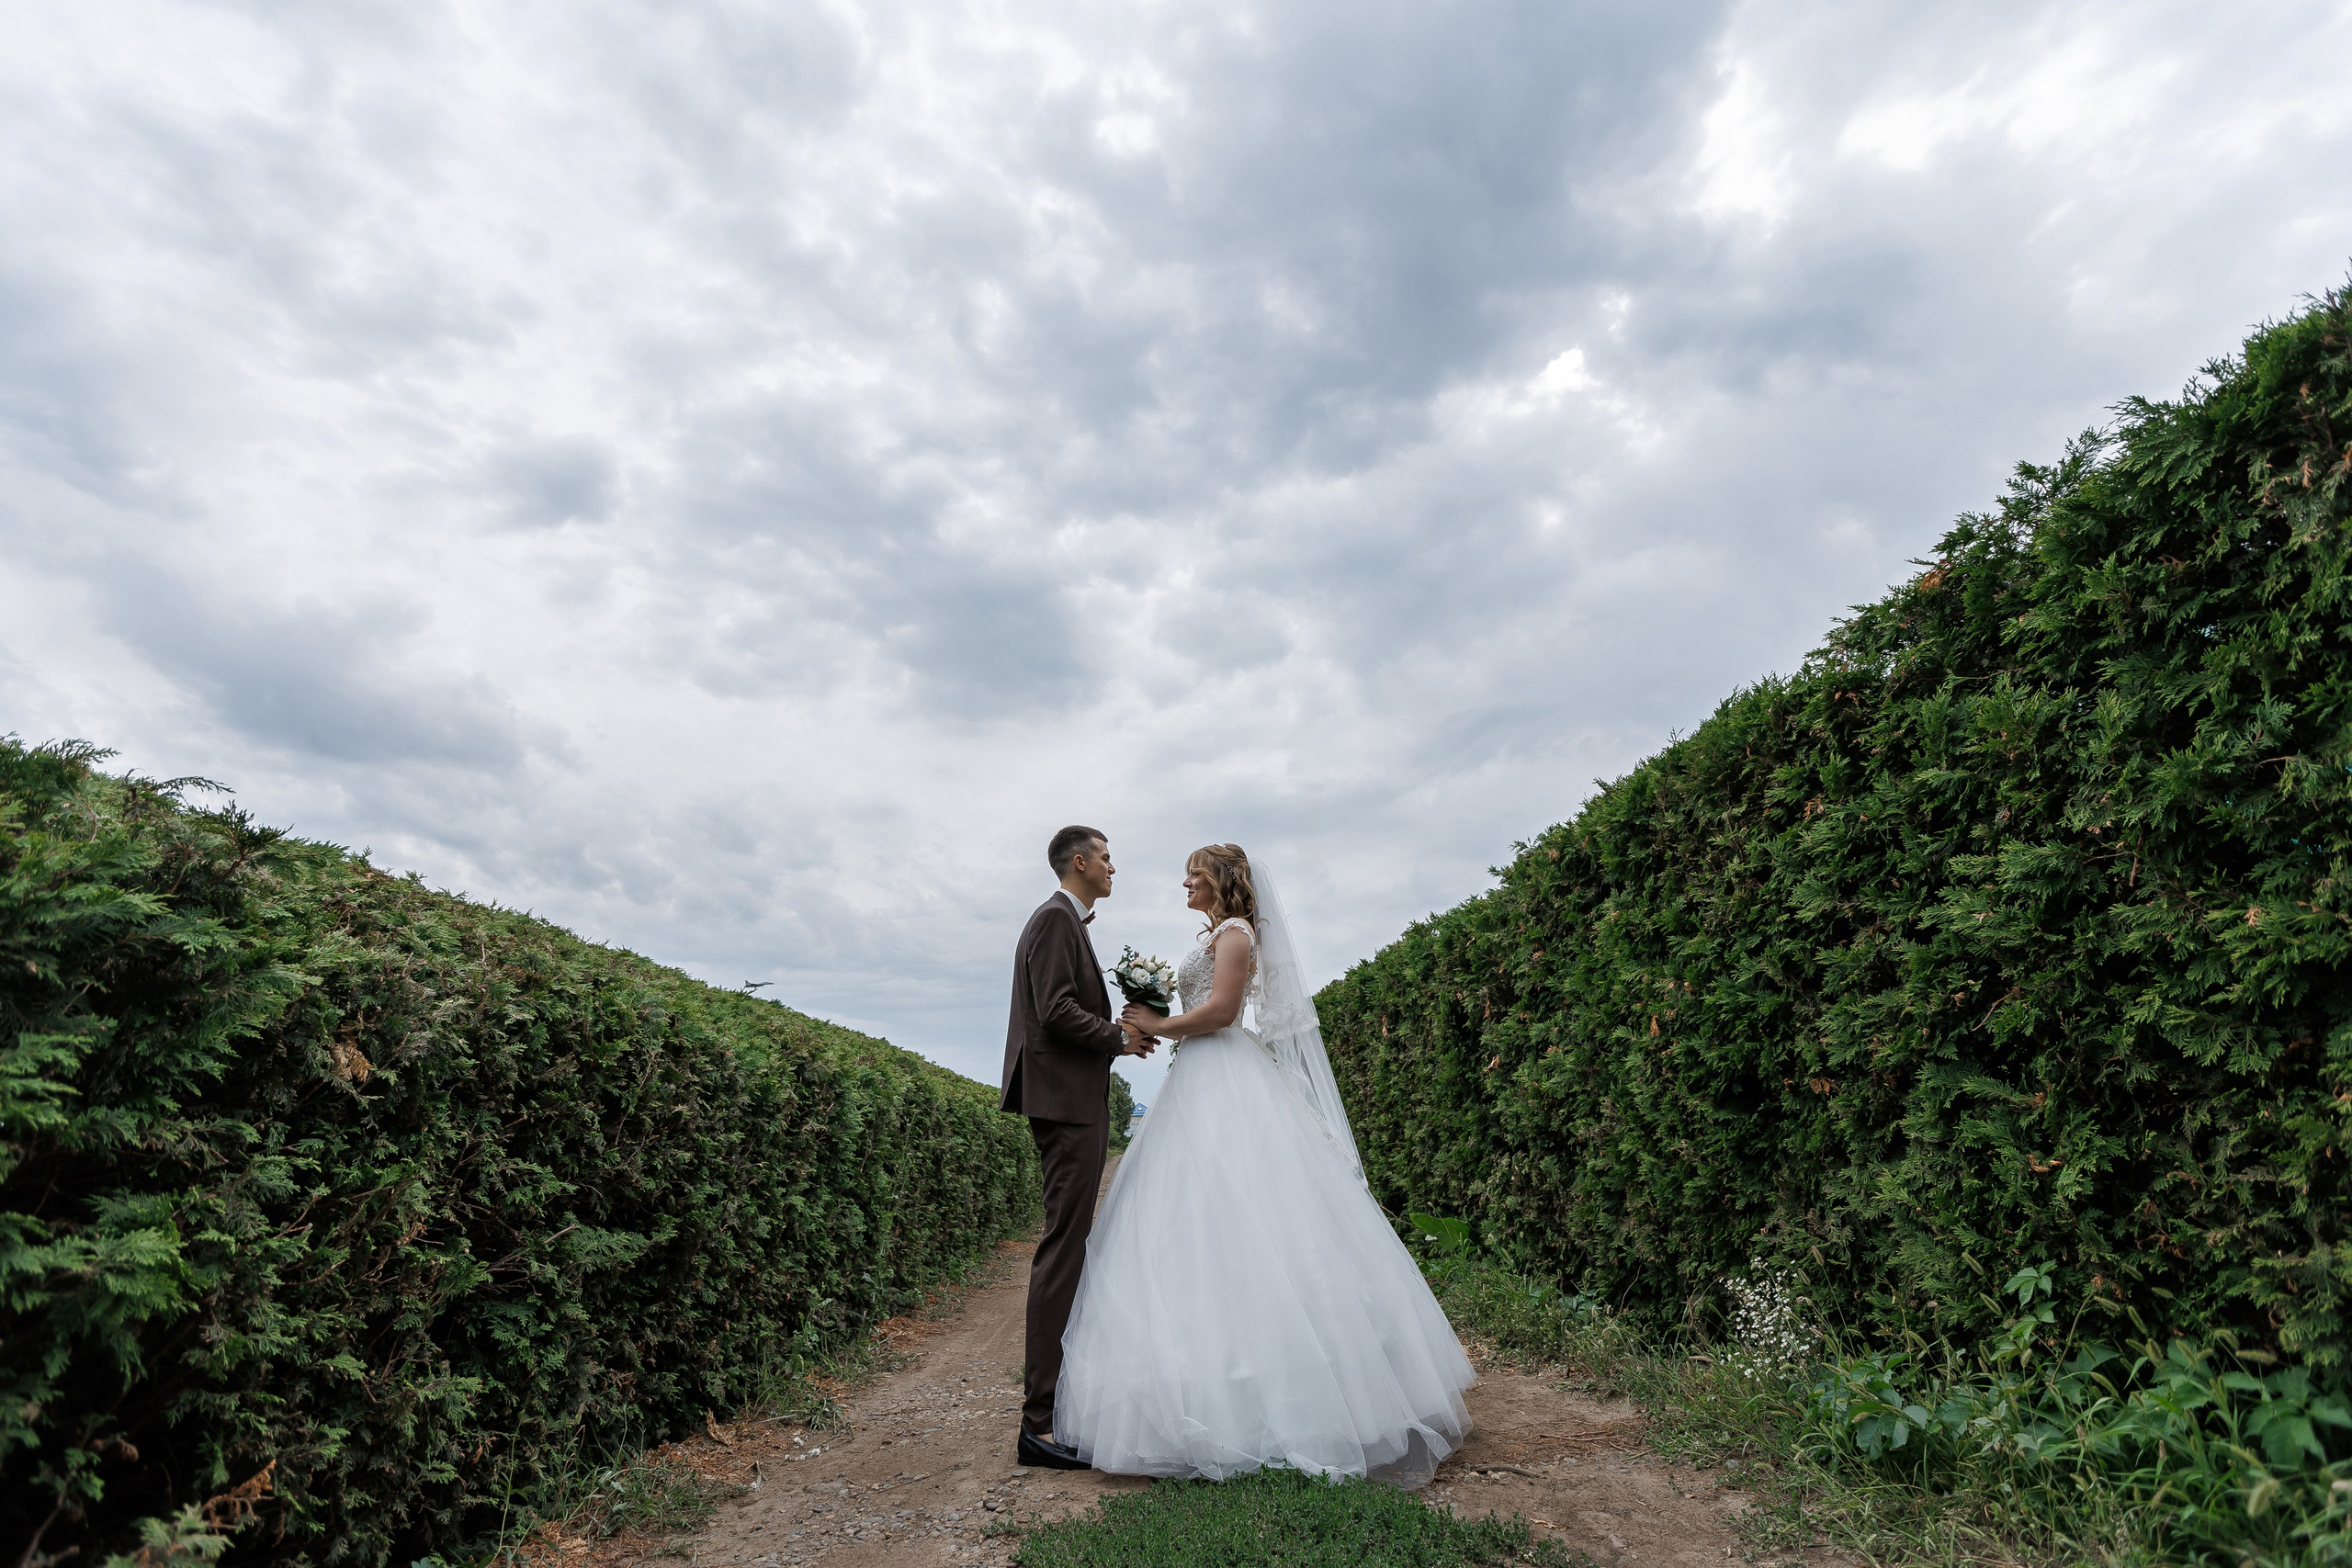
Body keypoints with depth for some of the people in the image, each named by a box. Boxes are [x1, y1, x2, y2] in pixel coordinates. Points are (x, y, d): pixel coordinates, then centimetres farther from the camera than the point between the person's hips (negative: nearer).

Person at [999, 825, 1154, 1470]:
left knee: (1068, 1244, 17)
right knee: (1063, 1249, -10)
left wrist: (1120, 1031, 10)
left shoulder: (1065, 921, 21)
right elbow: (1057, 1011, -21)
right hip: (1067, 1101, -11)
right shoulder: (1056, 919, -11)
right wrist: (1121, 1038, -10)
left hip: (1074, 1104, 11)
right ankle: (1039, 1421, -5)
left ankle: (1046, 1374, 29)